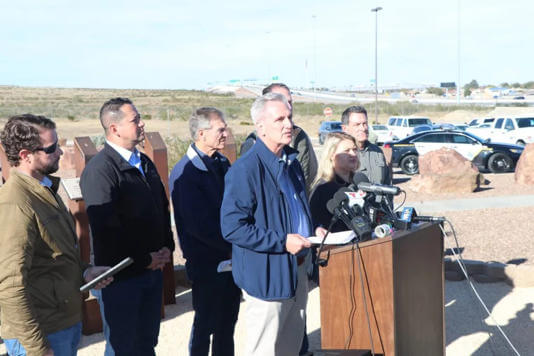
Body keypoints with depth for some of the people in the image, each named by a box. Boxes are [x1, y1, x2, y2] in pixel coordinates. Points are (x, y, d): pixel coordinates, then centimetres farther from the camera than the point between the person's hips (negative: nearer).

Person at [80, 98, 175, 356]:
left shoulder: (145, 163, 10)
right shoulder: (99, 170, -18)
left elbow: (163, 207, 18)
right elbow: (105, 230, -23)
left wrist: (167, 247, 4)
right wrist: (144, 260, -16)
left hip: (152, 269, 8)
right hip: (121, 276, -8)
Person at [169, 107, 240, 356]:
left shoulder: (222, 162, 6)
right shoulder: (185, 172, -18)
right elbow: (199, 225, -22)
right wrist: (232, 247, -15)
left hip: (230, 258, 7)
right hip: (206, 263, -7)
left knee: (227, 321, 19)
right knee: (205, 324, 9)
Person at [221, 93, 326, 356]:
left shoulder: (291, 162, 9)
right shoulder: (245, 169, -19)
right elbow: (232, 227, -22)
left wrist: (313, 230, 4)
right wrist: (282, 242, -23)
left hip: (297, 270, 8)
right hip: (268, 276, -8)